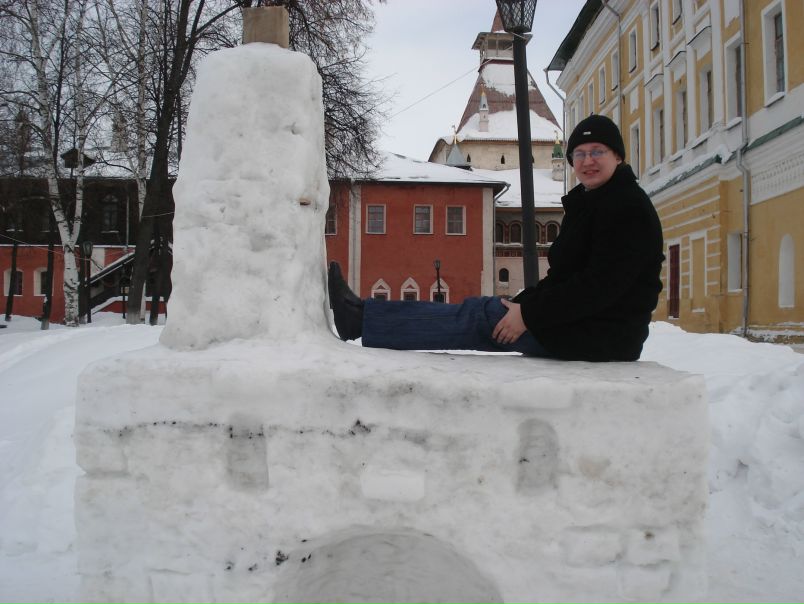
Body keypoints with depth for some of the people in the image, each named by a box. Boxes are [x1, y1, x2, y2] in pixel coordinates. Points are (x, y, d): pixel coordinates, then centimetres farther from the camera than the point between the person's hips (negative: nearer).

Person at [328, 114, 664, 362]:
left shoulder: (628, 207, -15)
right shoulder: (589, 203, 17)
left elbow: (602, 283, -25)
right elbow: (564, 275, 17)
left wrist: (529, 314, -22)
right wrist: (519, 304, 3)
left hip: (604, 334, -9)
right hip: (583, 325, 9)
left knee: (481, 315, -12)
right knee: (483, 316, 2)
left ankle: (359, 318, -10)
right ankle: (361, 317, 2)